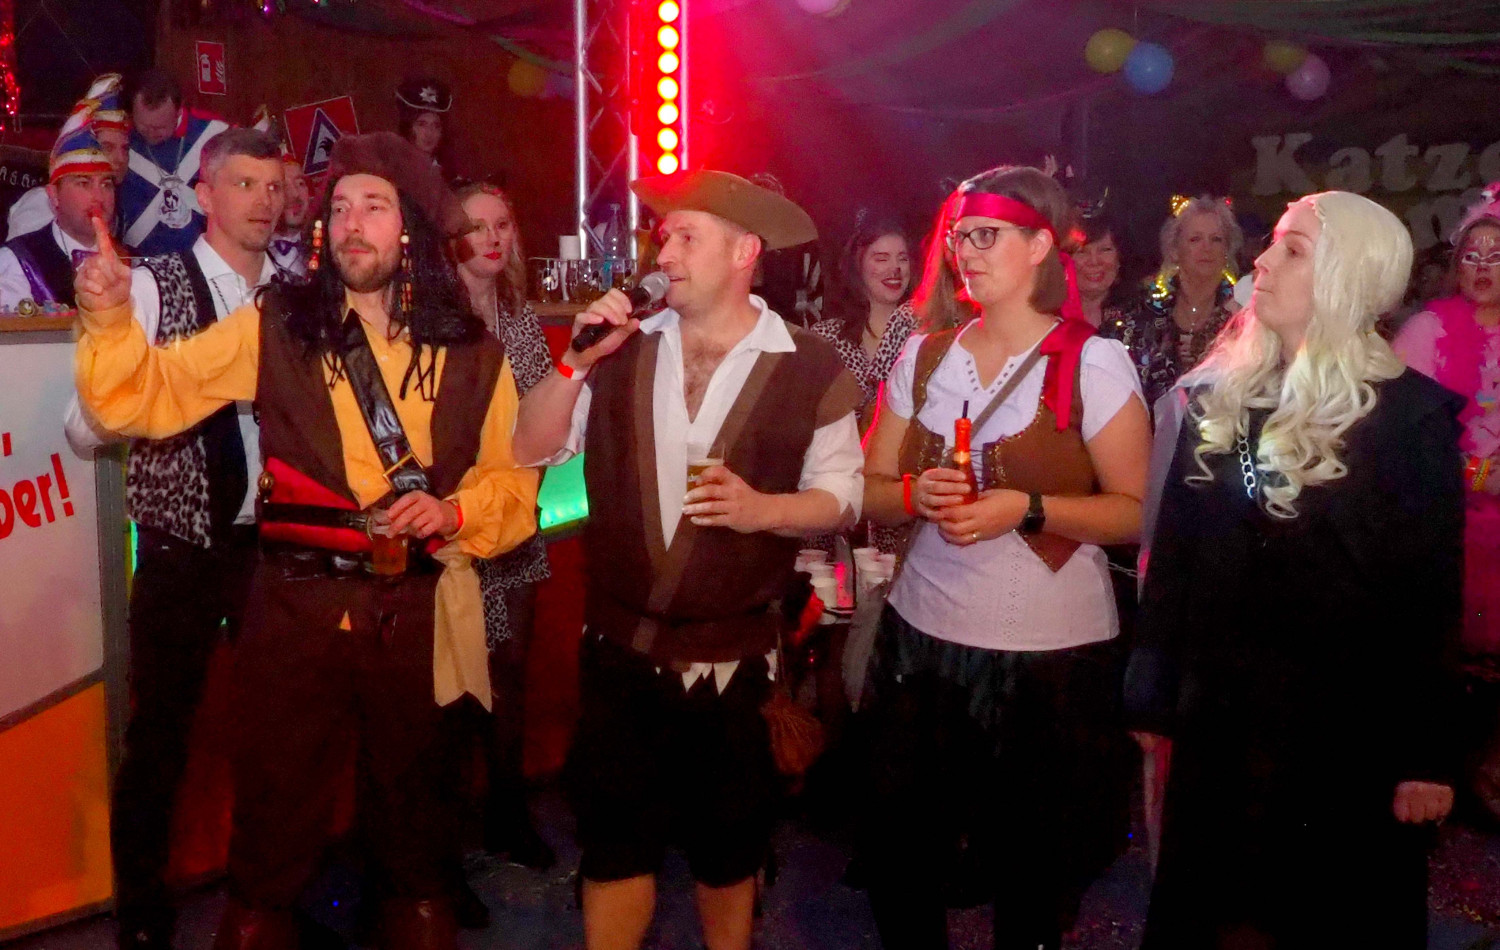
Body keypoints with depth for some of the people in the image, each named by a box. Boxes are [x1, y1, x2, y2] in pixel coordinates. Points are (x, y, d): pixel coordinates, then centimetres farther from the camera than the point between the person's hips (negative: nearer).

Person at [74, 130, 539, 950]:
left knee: (412, 795, 19)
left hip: (419, 609, 1)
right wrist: (112, 321, -21)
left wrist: (454, 511, -13)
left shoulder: (471, 353, 1)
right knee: (277, 801, 12)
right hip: (297, 604, -1)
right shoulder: (275, 327, -1)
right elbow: (151, 395, -3)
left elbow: (511, 480, 5)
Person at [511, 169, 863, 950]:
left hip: (734, 658, -2)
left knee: (728, 848, 16)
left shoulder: (811, 370, -7)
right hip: (620, 650, 2)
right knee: (614, 842, 10)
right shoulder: (625, 347, 2)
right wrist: (577, 361, -12)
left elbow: (841, 494, -3)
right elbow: (532, 449, 2)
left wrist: (763, 508, -22)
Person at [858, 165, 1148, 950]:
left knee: (1032, 875, 11)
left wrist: (1026, 508, -20)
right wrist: (916, 494, -12)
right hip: (922, 636, 4)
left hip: (1052, 652, -3)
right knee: (901, 860, 10)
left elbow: (1136, 511, -7)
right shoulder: (922, 357, 6)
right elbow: (872, 493, 9)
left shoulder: (1093, 363, -6)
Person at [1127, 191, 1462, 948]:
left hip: (1346, 728, -4)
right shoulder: (1217, 396, 4)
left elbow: (1430, 593, -9)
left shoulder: (1410, 414, -10)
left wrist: (1425, 753, -10)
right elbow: (1173, 551, 5)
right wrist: (1155, 697, 5)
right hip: (1217, 716, 4)